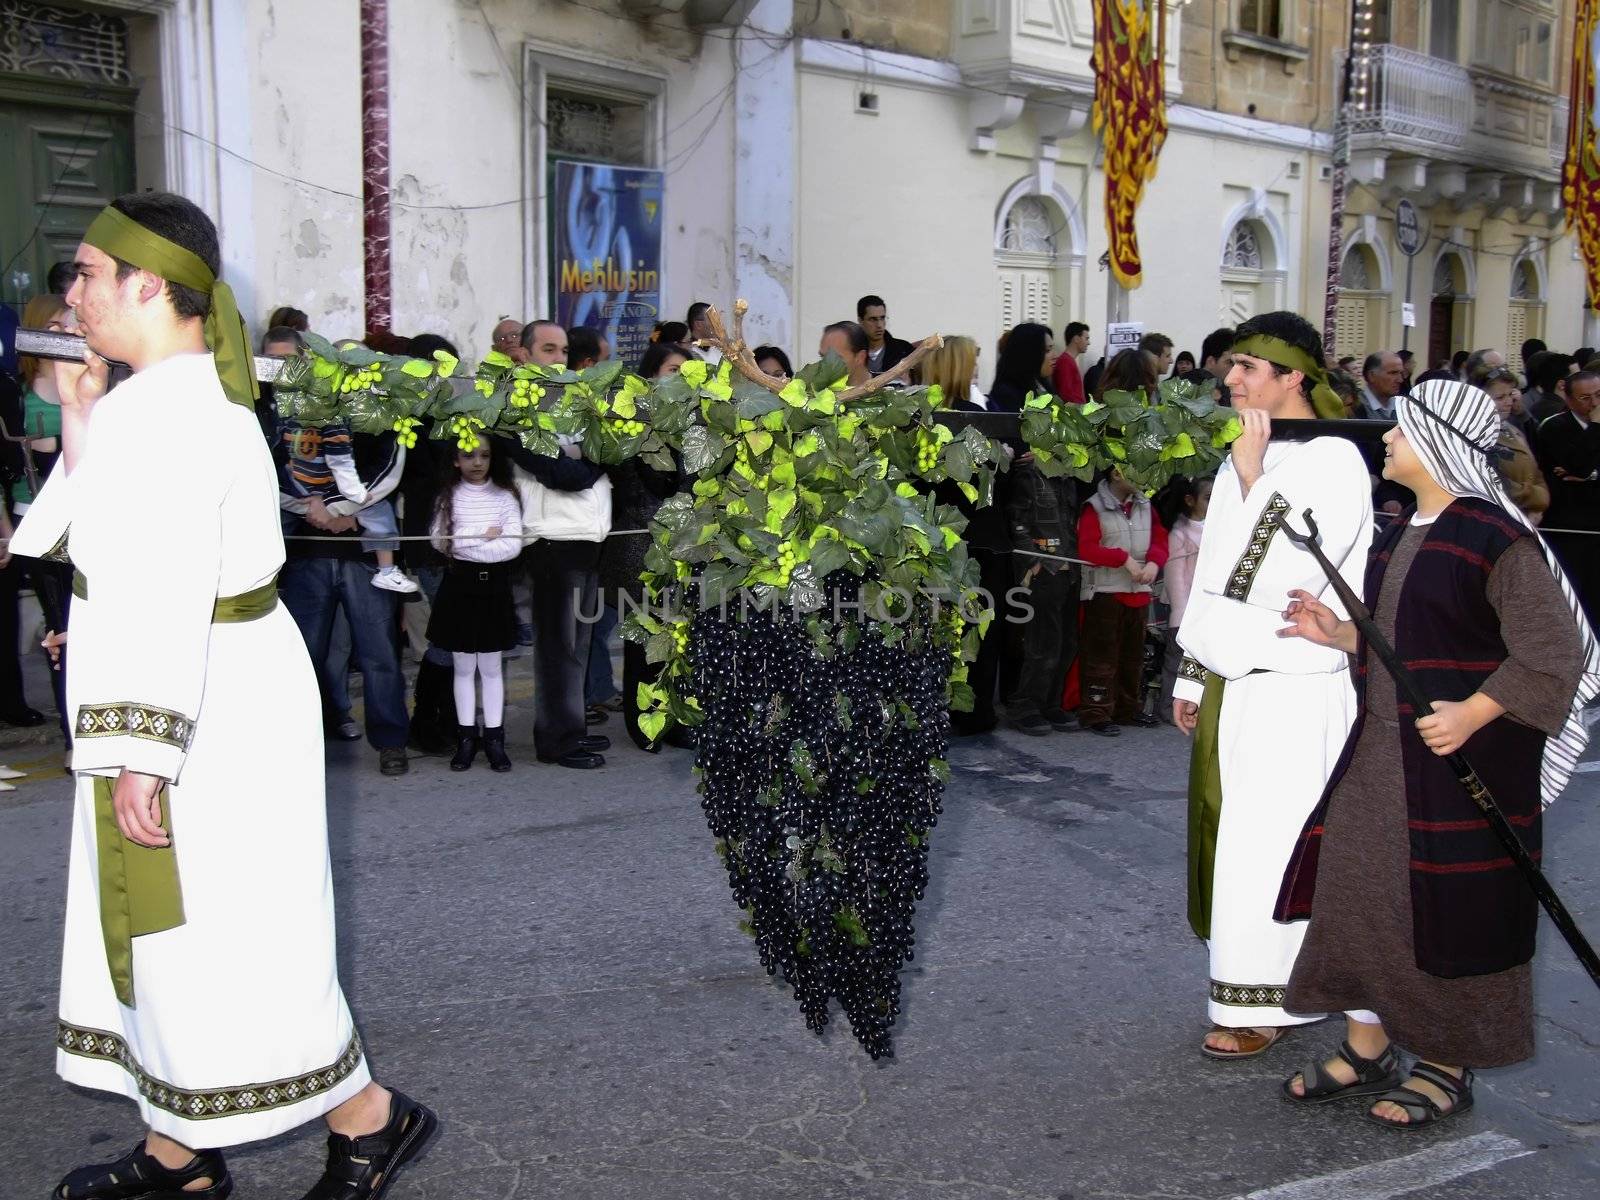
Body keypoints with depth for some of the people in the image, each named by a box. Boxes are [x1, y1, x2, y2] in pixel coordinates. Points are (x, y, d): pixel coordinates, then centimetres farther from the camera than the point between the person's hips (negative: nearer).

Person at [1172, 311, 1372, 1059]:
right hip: (1231, 682, 8)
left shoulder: (1333, 461, -12)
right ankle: (1251, 983, 28)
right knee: (1228, 836, 14)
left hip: (1291, 693, -8)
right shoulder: (1245, 457, 12)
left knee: (1267, 845, 0)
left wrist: (1255, 479, -21)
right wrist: (1193, 675, 16)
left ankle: (1265, 1004, 12)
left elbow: (1286, 577, -24)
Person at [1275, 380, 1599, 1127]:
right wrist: (1337, 635, 6)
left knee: (1452, 903, 3)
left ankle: (1447, 1066, 20)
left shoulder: (1496, 537, -15)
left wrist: (1472, 713, -26)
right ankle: (1366, 1049, 25)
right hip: (1382, 749, 9)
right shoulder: (1405, 531, 11)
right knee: (1357, 883, 11)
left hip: (1461, 756, -8)